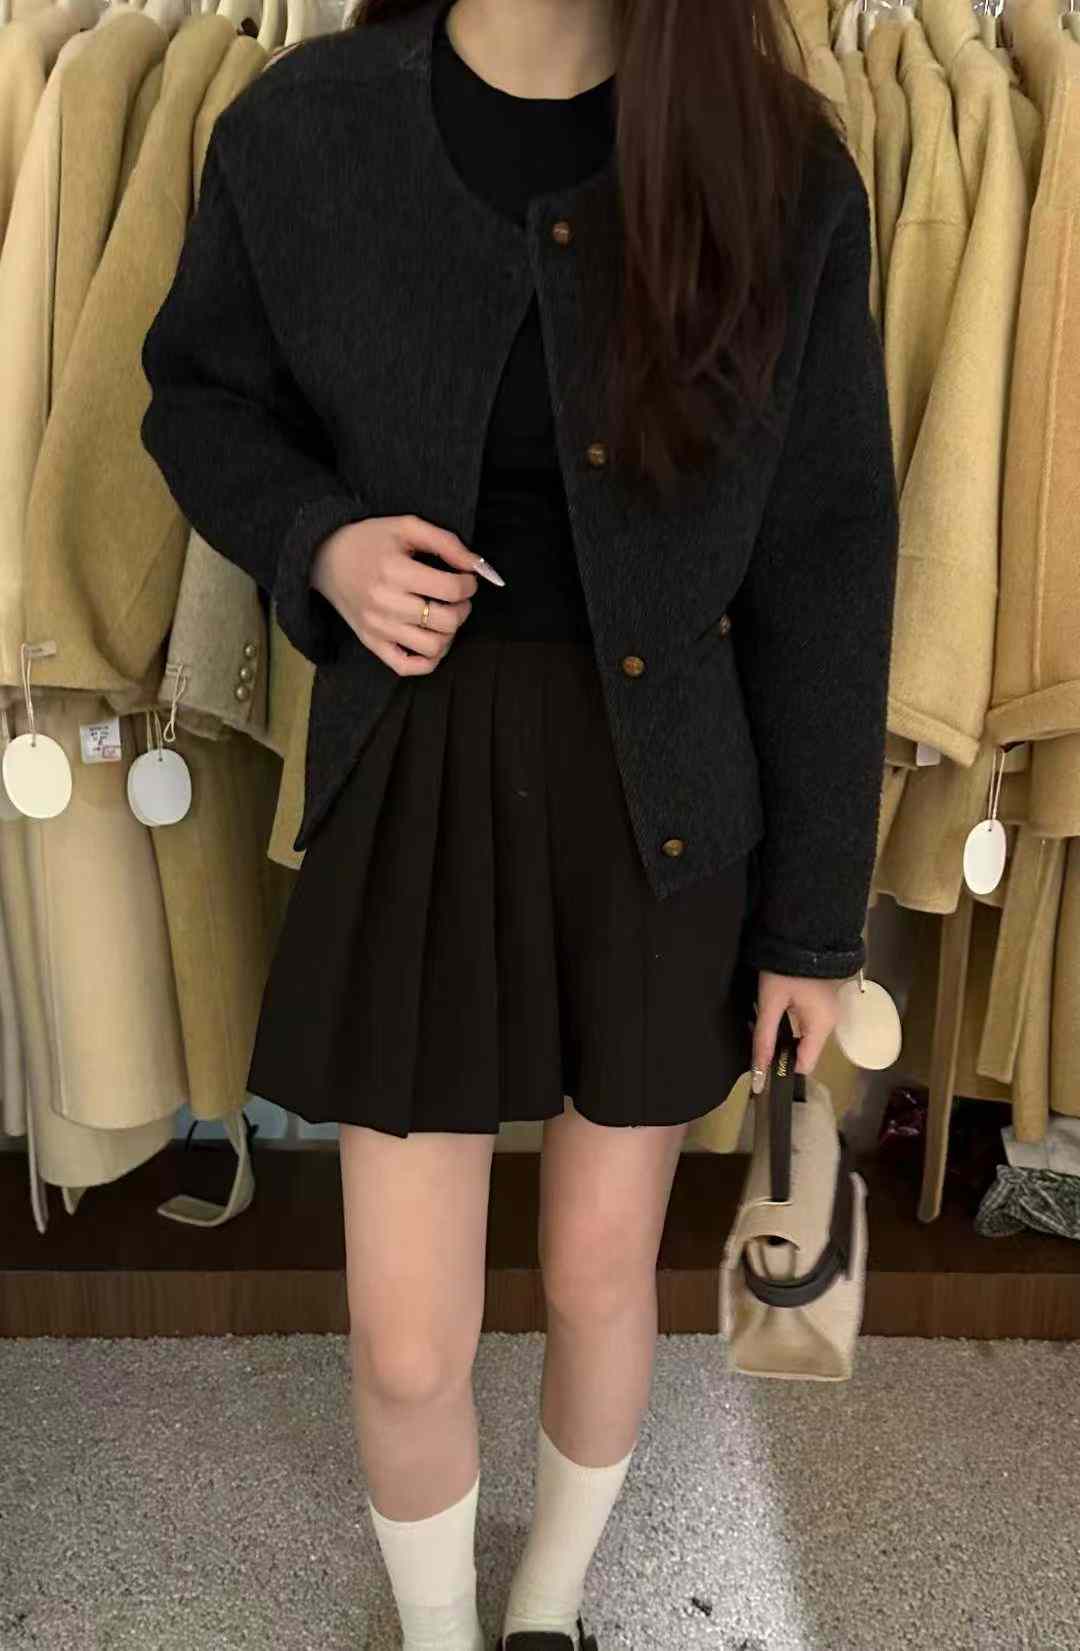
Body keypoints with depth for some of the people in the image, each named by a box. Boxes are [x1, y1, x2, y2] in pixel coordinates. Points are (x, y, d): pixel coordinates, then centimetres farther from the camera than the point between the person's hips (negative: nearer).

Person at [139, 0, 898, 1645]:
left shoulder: (784, 175, -8)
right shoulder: (298, 132, -6)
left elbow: (825, 568, -4)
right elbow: (199, 398, 10)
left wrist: (816, 906, -1)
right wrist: (317, 540, -13)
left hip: (665, 805, 1)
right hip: (418, 784, 0)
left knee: (603, 1273, 19)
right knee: (407, 1350, 7)